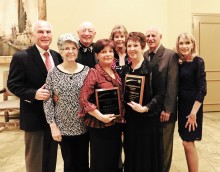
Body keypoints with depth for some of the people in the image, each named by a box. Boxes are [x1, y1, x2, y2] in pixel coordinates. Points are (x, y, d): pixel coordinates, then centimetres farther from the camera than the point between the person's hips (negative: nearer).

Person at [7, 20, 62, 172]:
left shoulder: (57, 56, 5)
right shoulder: (21, 57, -11)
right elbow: (13, 84, -12)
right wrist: (34, 94, -26)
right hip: (34, 116, -5)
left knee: (51, 158, 21)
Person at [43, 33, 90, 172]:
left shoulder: (86, 71, -3)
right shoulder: (53, 73, -4)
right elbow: (47, 100, -3)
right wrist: (53, 125, -7)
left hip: (83, 125, 1)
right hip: (63, 127, 0)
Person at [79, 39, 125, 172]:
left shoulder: (116, 73, 8)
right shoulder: (94, 73, -11)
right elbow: (84, 100, -18)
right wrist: (100, 116, -23)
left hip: (116, 124, 6)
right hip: (100, 125, -6)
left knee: (114, 160, 19)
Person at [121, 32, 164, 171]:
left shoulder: (152, 69, -8)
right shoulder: (125, 70, 8)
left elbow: (160, 94, -12)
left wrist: (145, 108, -23)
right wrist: (123, 113, 2)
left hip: (148, 119, -4)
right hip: (130, 120, 5)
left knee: (148, 155, 6)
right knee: (131, 155, 14)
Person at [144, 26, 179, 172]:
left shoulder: (171, 55, -8)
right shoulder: (143, 56, 7)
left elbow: (172, 85, -13)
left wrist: (167, 109, -16)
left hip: (164, 110, -4)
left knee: (164, 146, 11)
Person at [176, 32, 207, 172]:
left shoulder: (198, 61, -11)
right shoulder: (180, 63, 6)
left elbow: (202, 89, -16)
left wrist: (194, 112, -19)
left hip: (193, 105, -6)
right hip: (182, 104, 6)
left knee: (188, 143, -2)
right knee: (188, 142, 14)